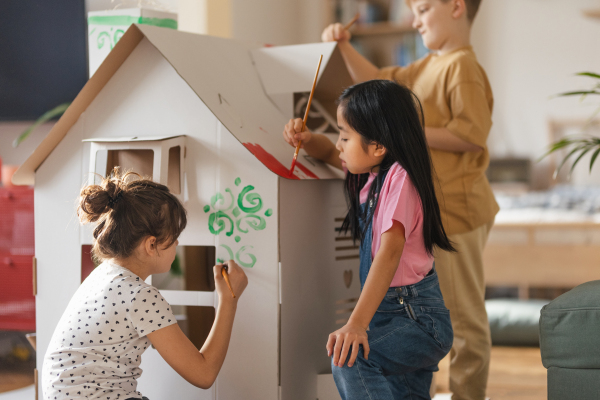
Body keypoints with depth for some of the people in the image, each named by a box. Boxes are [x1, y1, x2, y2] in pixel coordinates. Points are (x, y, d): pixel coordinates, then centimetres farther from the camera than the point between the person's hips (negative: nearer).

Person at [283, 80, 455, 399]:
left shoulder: (399, 178, -20)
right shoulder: (373, 172, 7)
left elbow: (390, 251, -32)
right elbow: (330, 153, 27)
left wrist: (356, 323, -41)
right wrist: (306, 139, 2)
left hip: (419, 318, -10)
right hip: (389, 310, 10)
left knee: (349, 359, -32)